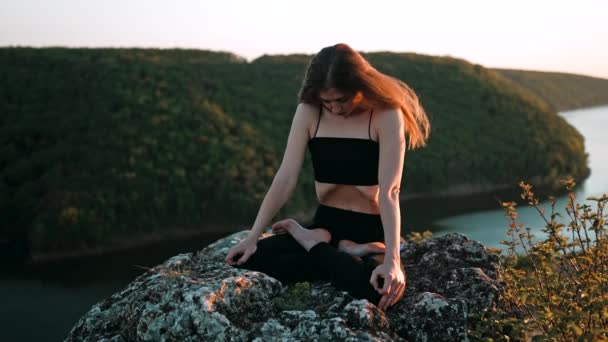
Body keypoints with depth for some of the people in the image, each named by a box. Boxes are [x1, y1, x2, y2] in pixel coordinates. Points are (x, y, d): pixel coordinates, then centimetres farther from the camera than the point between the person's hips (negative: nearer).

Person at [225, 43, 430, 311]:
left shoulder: (386, 115, -15)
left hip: (372, 231, -3)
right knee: (250, 258, -17)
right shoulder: (309, 111, -4)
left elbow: (389, 191, -22)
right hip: (325, 224, 3)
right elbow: (285, 178, -8)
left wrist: (392, 259, -31)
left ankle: (316, 247, -7)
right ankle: (343, 253, -8)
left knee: (378, 288, -35)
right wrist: (252, 237, -14)